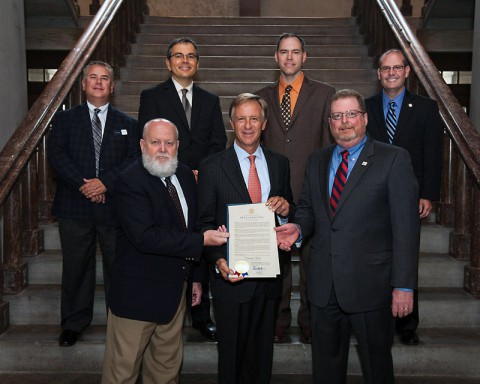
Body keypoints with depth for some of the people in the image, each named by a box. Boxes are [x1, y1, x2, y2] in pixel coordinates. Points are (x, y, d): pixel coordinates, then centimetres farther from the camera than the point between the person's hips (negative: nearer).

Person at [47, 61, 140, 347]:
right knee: (76, 267, 9)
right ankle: (74, 322, 24)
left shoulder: (127, 124, 10)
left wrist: (105, 182, -15)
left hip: (114, 205, 0)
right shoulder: (65, 119, 9)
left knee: (118, 266, 6)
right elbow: (56, 155, -3)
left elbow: (134, 159, -1)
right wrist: (83, 185, -14)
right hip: (75, 207, 0)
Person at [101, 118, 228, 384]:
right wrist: (201, 241, -25)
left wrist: (196, 276, 15)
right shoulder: (129, 182, -17)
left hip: (175, 289, 7)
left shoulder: (185, 176, 6)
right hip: (137, 292, -7)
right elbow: (145, 237, -27)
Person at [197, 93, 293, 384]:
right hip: (232, 274, -3)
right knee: (231, 351, 11)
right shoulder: (212, 167, -4)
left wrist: (285, 209, -10)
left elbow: (291, 216, 13)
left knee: (263, 352, 16)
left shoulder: (280, 164, 6)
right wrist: (219, 260, -20)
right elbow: (205, 223, -5)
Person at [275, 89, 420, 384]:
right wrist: (298, 228, -5)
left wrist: (404, 285, -15)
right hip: (324, 284, 5)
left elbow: (406, 226, -11)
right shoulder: (317, 161, 10)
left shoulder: (394, 159, -7)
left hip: (370, 284, -4)